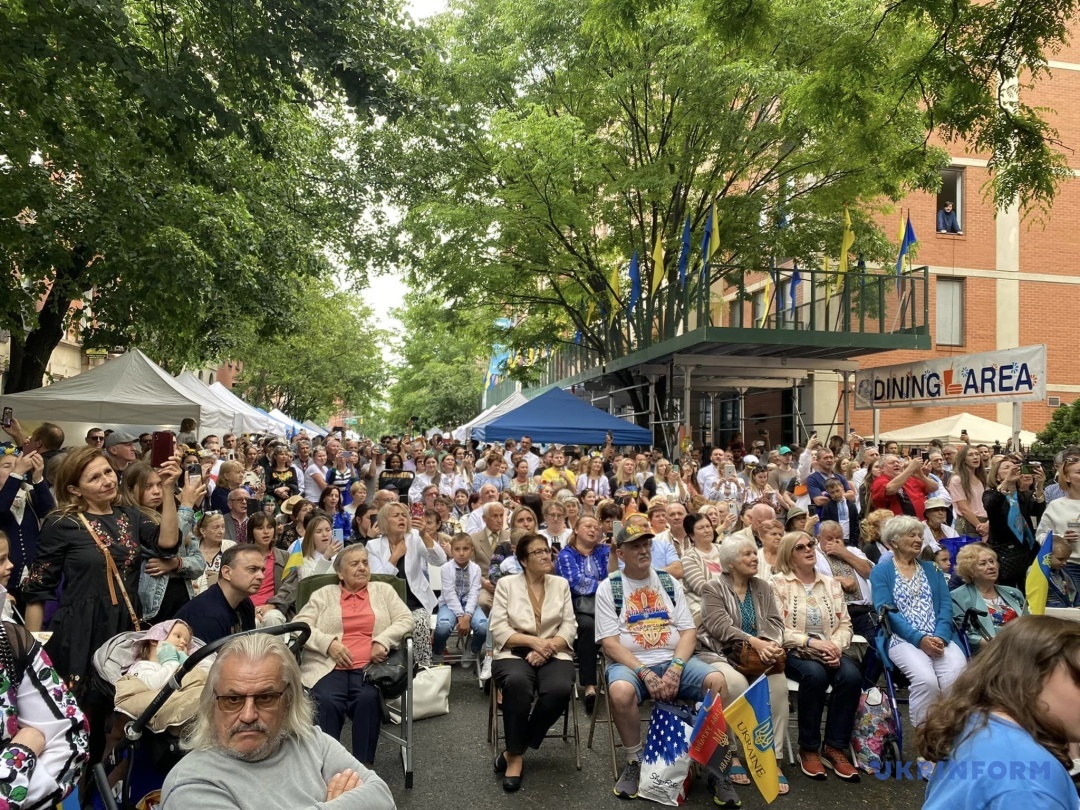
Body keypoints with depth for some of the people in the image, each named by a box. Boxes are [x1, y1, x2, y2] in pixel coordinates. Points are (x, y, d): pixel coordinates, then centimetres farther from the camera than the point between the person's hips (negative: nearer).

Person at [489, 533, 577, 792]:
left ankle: (514, 751, -11)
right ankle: (515, 754, -16)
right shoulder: (506, 584, 4)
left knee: (559, 689, -31)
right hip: (514, 653, -2)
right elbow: (498, 630, -4)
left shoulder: (561, 584, 12)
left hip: (553, 654, 2)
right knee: (517, 682, -37)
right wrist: (533, 641, -15)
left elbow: (569, 627, 4)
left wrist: (547, 647, -14)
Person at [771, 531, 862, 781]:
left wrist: (836, 646, -11)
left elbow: (845, 623, 9)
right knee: (815, 674, -35)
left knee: (851, 675, -27)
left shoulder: (831, 583, 14)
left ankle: (835, 748, -13)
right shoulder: (778, 583, -2)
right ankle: (808, 749, -16)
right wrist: (811, 642, -21)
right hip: (793, 652, -4)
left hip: (829, 650, 4)